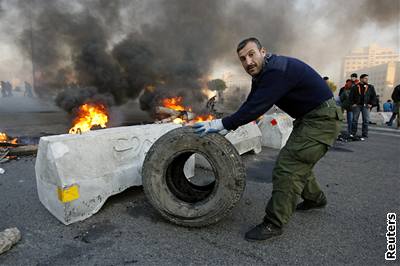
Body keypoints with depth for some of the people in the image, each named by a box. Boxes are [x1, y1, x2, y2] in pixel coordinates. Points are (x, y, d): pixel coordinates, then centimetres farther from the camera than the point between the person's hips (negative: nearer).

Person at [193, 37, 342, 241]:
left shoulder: (278, 70, -26)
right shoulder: (263, 73, 6)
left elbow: (256, 108, -31)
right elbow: (250, 104, 10)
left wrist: (221, 124, -26)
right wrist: (226, 127, 4)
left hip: (321, 119, -10)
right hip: (307, 118, 10)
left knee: (288, 167, -14)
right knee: (297, 162, 21)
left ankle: (273, 224, -4)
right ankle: (315, 198, 44)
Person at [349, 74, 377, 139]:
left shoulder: (370, 87, 9)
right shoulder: (355, 87, 2)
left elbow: (374, 96, 11)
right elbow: (350, 96, 3)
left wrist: (371, 104, 1)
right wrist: (353, 103, -5)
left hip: (366, 106, 2)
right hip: (356, 105, -1)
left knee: (366, 120, -2)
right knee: (355, 120, 3)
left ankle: (364, 135, 3)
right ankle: (353, 134, 12)